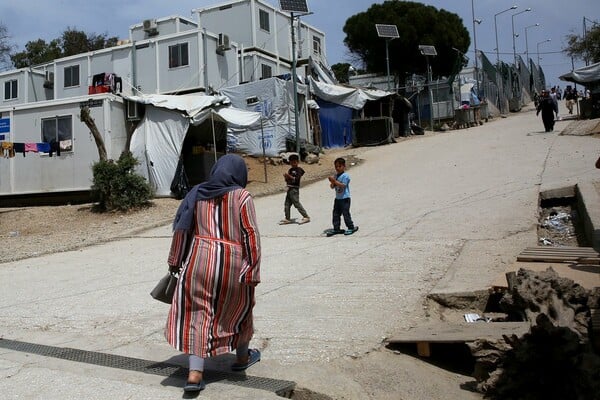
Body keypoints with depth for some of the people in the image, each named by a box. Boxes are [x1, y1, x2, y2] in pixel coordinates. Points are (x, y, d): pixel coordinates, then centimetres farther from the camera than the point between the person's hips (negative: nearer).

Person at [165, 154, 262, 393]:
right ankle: (242, 357, 38)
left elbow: (181, 229, 6)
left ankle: (195, 373, 0)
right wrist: (253, 272, -7)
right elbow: (251, 236, -11)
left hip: (198, 261, 2)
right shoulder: (242, 196, -7)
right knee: (238, 309, 19)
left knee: (197, 313, 8)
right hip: (232, 265, -2)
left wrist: (175, 262, 15)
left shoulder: (197, 194, 4)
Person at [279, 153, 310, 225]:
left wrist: (289, 176, -25)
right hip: (289, 189, 8)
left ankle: (306, 217, 0)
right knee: (287, 204, 11)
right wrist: (286, 177, -4)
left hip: (294, 190, -8)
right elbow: (287, 180, 16)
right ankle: (287, 219, 19)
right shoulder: (290, 170, 14)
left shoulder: (298, 170, -8)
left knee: (297, 204, -7)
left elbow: (296, 179, -19)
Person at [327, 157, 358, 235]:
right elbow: (332, 187, 10)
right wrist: (332, 183, -11)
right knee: (336, 213, 8)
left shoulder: (345, 176, -12)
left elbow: (343, 185, -23)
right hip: (337, 198, 8)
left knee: (345, 213, -4)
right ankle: (336, 228, 16)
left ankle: (351, 227, 8)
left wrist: (335, 181, -26)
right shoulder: (335, 175, 10)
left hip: (344, 198, -8)